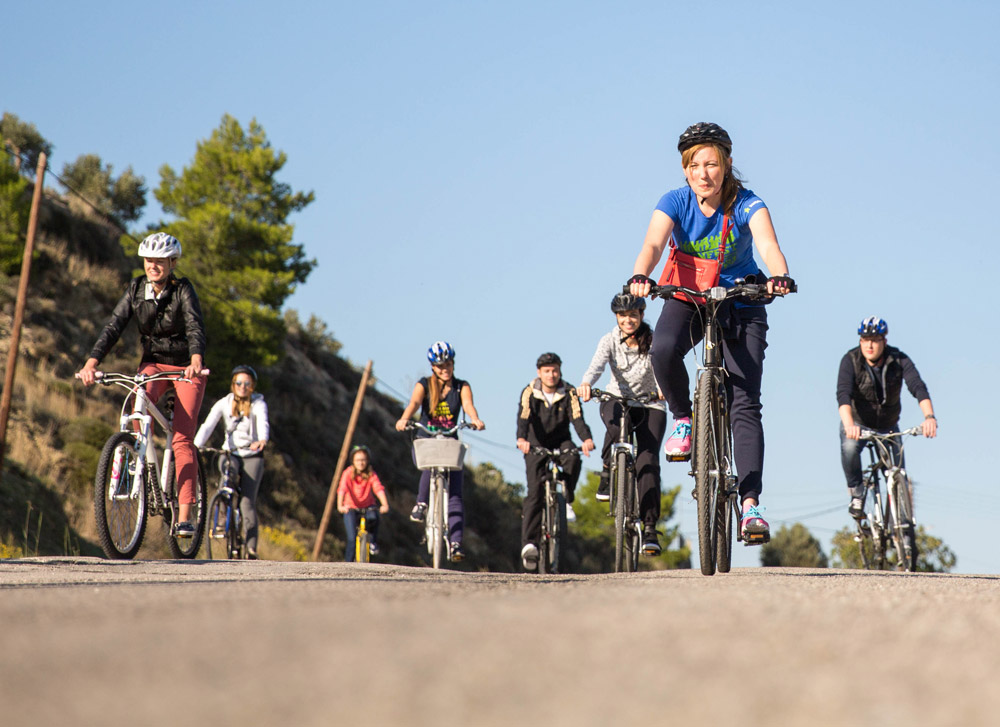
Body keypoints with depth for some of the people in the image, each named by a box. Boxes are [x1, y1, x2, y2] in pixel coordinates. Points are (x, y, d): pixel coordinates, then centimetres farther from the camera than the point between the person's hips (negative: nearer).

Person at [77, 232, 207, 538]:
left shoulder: (183, 290, -15)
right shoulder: (136, 289, -5)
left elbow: (196, 328, -31)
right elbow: (113, 327, -12)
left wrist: (196, 361, -50)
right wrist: (91, 363, -27)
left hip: (186, 368, -3)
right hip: (153, 364, 3)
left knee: (182, 440, -13)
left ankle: (184, 516, -14)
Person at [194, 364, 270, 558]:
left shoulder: (258, 404, -7)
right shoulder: (224, 403, -3)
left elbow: (263, 423, -28)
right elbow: (207, 426, -16)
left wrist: (263, 440, -51)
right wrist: (195, 446, -34)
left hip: (252, 455, -1)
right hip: (230, 453, 1)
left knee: (248, 500, -13)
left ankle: (251, 547, -13)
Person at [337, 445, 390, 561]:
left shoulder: (371, 474, -10)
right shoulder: (348, 473, -14)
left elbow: (379, 489, -25)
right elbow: (342, 489, -28)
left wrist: (385, 505, -42)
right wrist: (340, 506, -45)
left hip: (367, 507, 1)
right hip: (351, 508, -1)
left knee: (373, 518, -33)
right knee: (352, 539, -13)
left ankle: (373, 543, -5)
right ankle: (349, 564, 5)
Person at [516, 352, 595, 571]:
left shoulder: (569, 394, -8)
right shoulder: (529, 393, -10)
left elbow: (577, 418, -22)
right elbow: (523, 417, -26)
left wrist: (586, 439, -42)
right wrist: (521, 439, -46)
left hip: (561, 442, 1)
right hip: (536, 445, -1)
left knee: (573, 457, -34)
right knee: (535, 493, -15)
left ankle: (567, 501, -12)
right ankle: (529, 543, -18)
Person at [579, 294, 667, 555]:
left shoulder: (653, 342, -12)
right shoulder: (610, 340, -10)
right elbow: (596, 366, -26)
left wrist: (663, 388, -47)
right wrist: (586, 384, -48)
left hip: (650, 405, 0)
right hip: (617, 399, 1)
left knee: (648, 462, -17)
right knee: (617, 426, -37)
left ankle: (650, 527, -13)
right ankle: (608, 473, -10)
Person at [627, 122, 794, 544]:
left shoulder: (747, 205, -16)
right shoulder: (675, 203, -13)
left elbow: (768, 244, -33)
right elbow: (653, 244, -30)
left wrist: (779, 277, -55)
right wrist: (639, 276, -52)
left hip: (741, 303, -1)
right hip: (687, 299, 1)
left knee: (745, 404, -13)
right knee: (664, 349, -35)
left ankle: (750, 504, -14)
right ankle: (682, 418, -6)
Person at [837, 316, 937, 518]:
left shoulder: (899, 360, -17)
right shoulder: (850, 360, -21)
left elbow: (918, 387, -31)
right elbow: (843, 393, -36)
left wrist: (929, 416, -51)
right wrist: (849, 425, -55)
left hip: (888, 426, 2)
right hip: (857, 423, -2)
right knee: (849, 447, -35)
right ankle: (856, 494, -15)